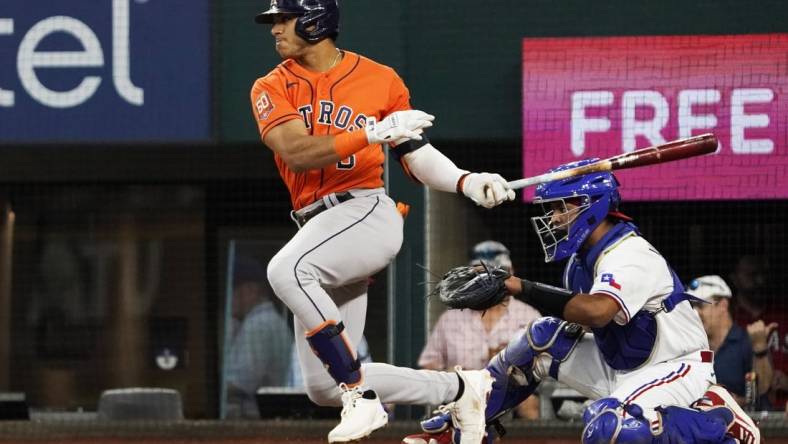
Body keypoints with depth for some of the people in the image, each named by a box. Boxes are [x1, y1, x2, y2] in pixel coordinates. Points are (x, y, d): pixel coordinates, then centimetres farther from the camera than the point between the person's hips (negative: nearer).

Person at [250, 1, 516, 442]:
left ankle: (360, 396, -28)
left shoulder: (380, 80, 4)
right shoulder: (272, 89, 7)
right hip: (317, 227, 5)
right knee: (325, 387, 2)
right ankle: (458, 387, 17)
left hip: (367, 212, -5)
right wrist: (372, 133, -21)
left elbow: (415, 153, 13)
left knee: (286, 270, -36)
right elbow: (296, 154, -11)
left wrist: (466, 181, -5)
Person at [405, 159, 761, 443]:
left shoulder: (629, 256, -24)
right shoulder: (582, 258, 5)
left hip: (675, 368, -9)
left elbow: (596, 312, -42)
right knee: (544, 337, -4)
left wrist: (521, 288, -40)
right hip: (619, 366, 9)